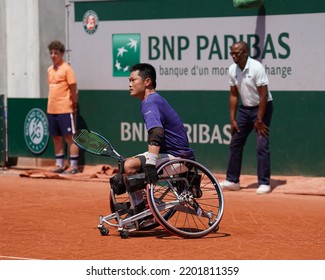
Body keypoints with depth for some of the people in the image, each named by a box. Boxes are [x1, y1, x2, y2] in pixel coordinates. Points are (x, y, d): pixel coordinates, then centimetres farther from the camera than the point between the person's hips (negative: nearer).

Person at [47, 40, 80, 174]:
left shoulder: (66, 69, -8)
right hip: (51, 109, 7)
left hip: (65, 110, -7)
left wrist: (74, 104, -3)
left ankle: (73, 166, -1)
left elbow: (73, 88, -7)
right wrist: (52, 104, 14)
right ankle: (59, 164, 19)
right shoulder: (50, 70, 13)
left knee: (69, 137, -4)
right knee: (56, 138, 11)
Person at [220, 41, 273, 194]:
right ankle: (232, 181, 15)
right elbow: (233, 95, 6)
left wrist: (259, 120, -21)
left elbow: (263, 95, -20)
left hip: (262, 107, -7)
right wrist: (232, 119, 2)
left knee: (262, 146, -12)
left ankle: (264, 183, -7)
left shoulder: (256, 68, -21)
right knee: (235, 143, 7)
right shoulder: (232, 69, -2)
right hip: (244, 108, 7)